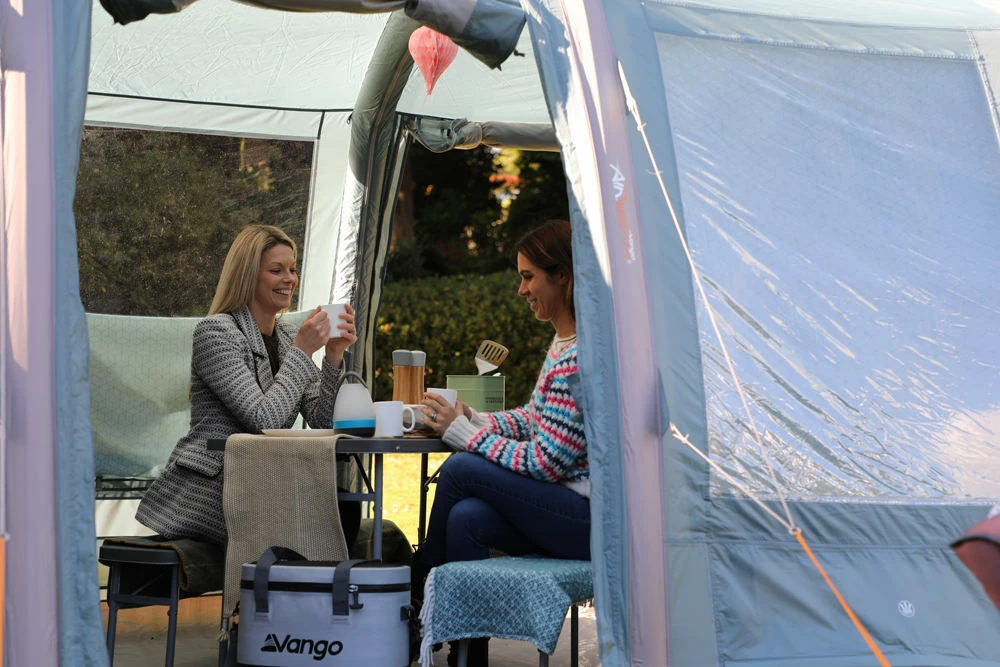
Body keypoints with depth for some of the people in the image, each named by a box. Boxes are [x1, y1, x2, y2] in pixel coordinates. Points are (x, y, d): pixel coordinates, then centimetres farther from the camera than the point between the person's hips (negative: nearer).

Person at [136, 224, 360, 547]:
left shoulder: (288, 336, 15)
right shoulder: (215, 332, -10)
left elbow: (321, 421, 6)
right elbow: (263, 420, -20)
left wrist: (334, 357, -7)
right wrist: (302, 351, -16)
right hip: (206, 487, -7)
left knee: (345, 508, -22)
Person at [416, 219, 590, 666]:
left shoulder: (580, 358, -21)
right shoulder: (563, 342, 12)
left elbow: (544, 463, -21)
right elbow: (533, 419, 20)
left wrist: (461, 431, -13)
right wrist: (472, 419, 4)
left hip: (592, 517, -9)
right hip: (576, 511, 9)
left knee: (461, 470, -14)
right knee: (466, 519, -14)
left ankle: (419, 586, 8)